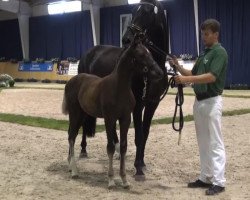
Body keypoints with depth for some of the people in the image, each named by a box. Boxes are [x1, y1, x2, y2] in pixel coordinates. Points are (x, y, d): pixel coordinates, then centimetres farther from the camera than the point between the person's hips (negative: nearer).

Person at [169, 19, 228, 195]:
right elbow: (194, 74, 18)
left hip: (212, 101, -9)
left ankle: (219, 182, -1)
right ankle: (206, 177, 19)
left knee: (215, 143, -6)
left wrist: (186, 79, -27)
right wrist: (178, 67, 3)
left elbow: (211, 76, -23)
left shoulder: (220, 52, -11)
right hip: (199, 101, 9)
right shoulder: (204, 54, 17)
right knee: (203, 143, 12)